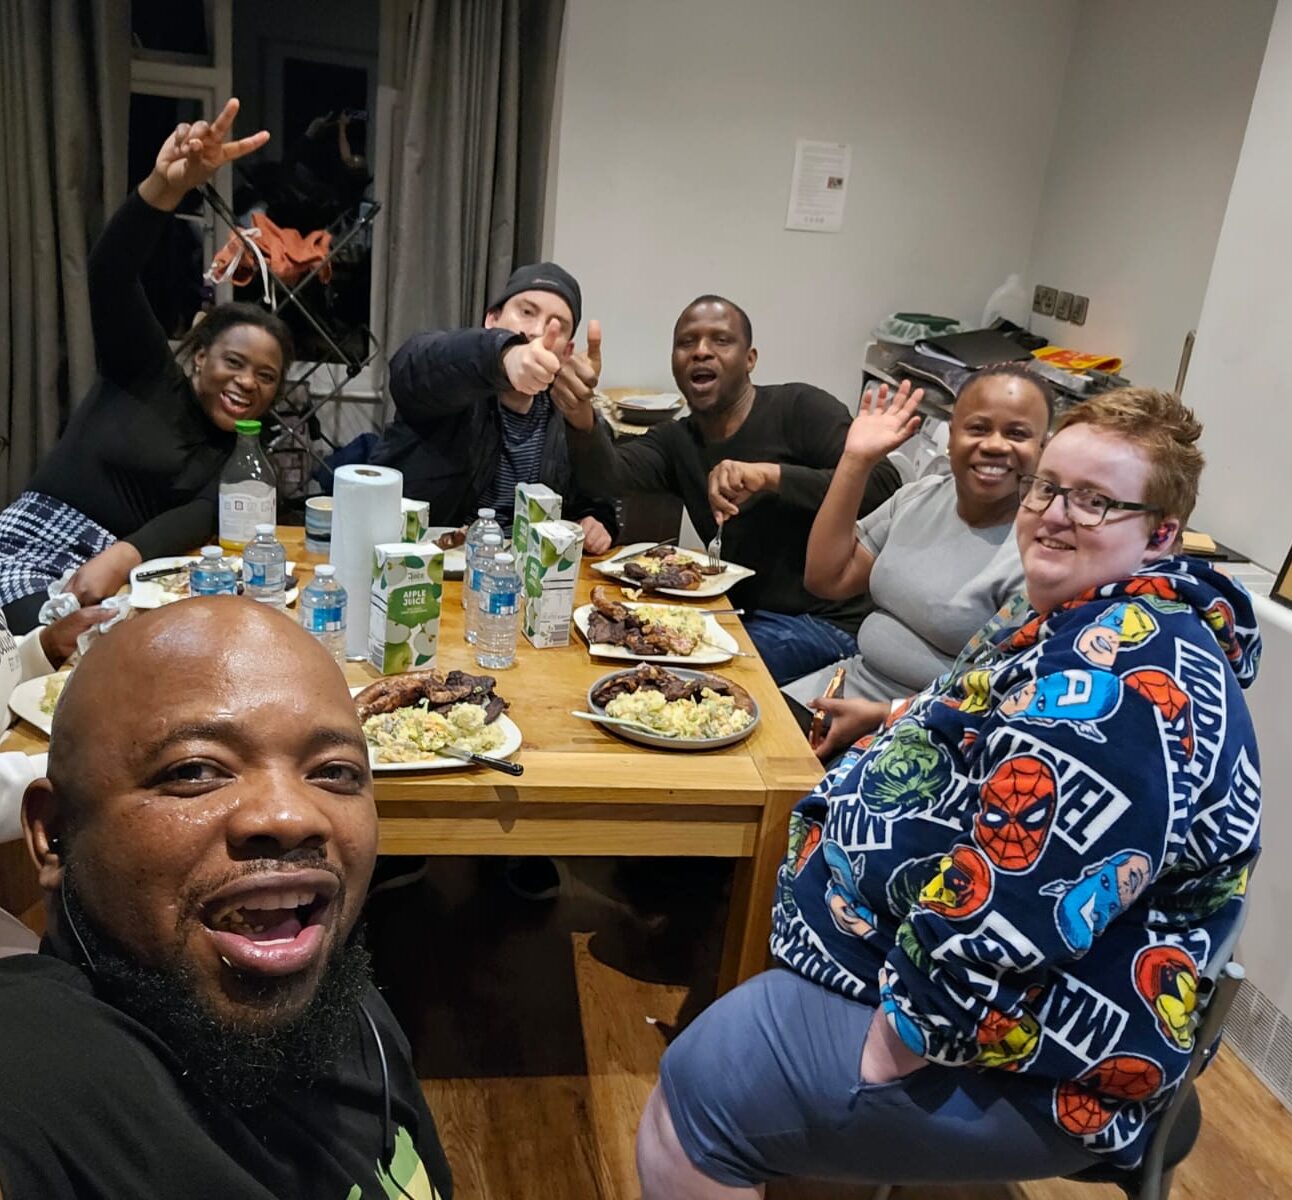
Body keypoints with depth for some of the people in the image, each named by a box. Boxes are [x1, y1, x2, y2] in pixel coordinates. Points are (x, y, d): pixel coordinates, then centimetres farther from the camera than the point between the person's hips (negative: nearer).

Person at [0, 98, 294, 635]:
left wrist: (121, 556, -28)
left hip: (127, 577, 3)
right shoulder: (147, 372, 7)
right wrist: (166, 186, -28)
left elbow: (202, 517, -6)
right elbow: (109, 273, -9)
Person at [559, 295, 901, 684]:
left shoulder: (801, 409, -8)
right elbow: (607, 477, -11)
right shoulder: (675, 441, 9)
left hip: (820, 620, -6)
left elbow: (883, 484, -21)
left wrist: (770, 475, -30)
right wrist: (584, 423, -33)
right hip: (741, 613, 6)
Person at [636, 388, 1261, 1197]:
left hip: (1008, 1060, -11)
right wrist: (890, 722, 11)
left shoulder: (1129, 668, -28)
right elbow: (993, 737, 27)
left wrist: (894, 1045, -25)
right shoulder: (1091, 628, 8)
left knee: (695, 1097, -9)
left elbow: (1010, 910, -34)